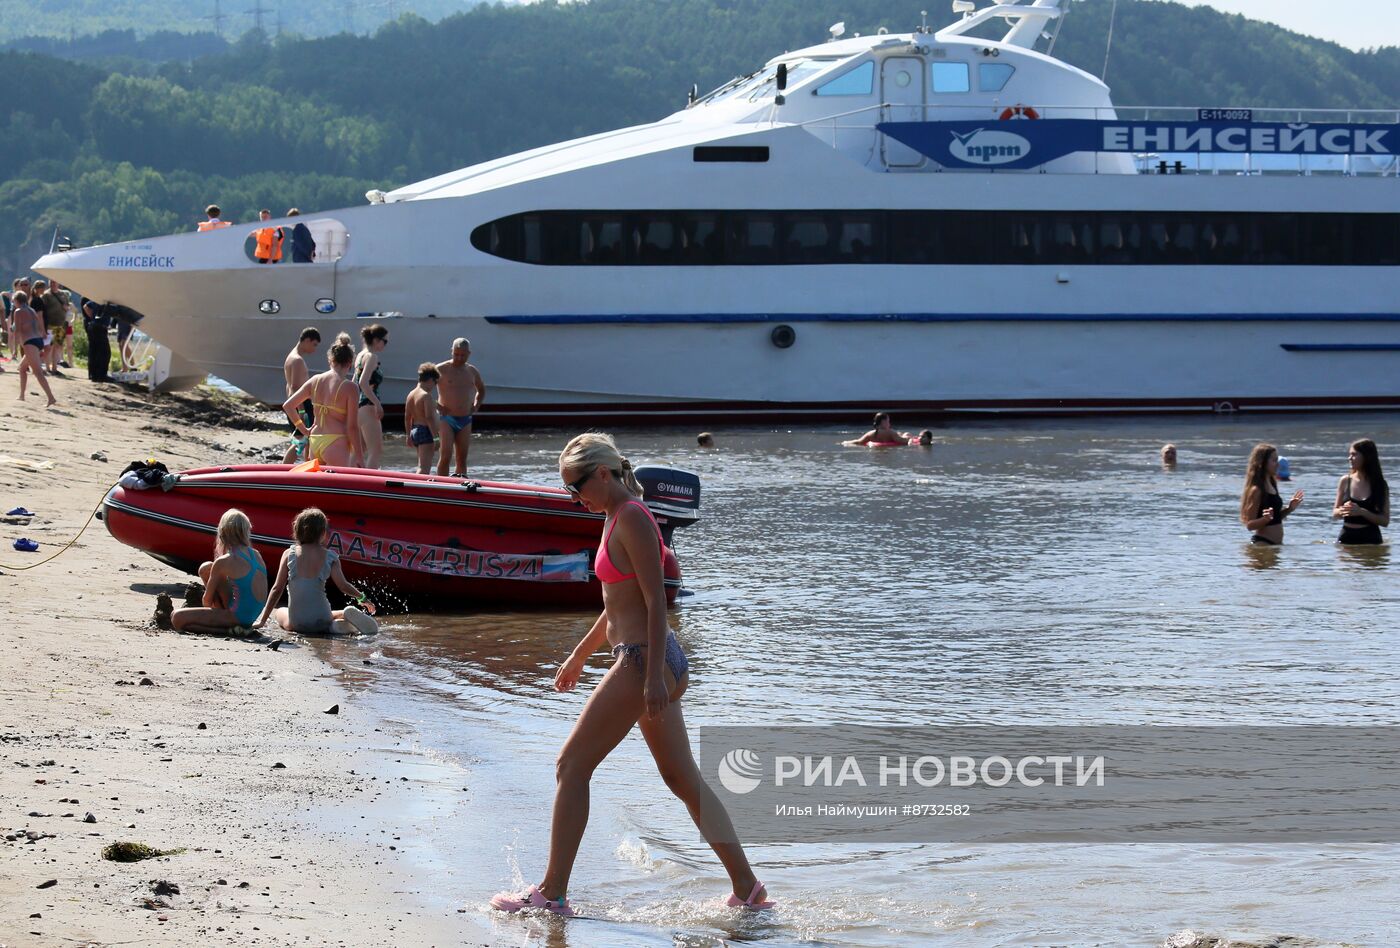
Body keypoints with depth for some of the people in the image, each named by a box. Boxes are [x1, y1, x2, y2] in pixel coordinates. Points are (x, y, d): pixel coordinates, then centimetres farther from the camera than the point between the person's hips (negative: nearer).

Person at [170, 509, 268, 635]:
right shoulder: (256, 555, 4)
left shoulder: (223, 562, -15)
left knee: (176, 618, -14)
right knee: (206, 569, 18)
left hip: (238, 616, -8)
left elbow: (207, 599, -3)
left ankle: (229, 629, -11)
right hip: (254, 614, 8)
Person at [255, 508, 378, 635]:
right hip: (320, 622, 1)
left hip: (296, 623, -1)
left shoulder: (289, 554, -1)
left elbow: (277, 588, -1)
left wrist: (262, 620, 6)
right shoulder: (330, 557, -3)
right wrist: (363, 598, 13)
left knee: (279, 611, 36)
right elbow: (343, 585, -7)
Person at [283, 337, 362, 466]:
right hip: (336, 445, -6)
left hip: (314, 442, 6)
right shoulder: (349, 387, -9)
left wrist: (304, 430, 17)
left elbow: (287, 405, 10)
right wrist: (358, 456, -2)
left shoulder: (315, 381, 7)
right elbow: (352, 426, -9)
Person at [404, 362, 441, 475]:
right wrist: (436, 437, -20)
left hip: (415, 431, 9)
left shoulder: (411, 394, 12)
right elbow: (429, 417, -21)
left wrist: (408, 435, 22)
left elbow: (407, 417, 15)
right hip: (426, 432, -9)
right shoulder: (427, 396, -14)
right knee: (424, 467, -14)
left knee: (423, 465, 19)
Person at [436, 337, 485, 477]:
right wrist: (436, 406, -9)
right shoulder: (441, 369, -5)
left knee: (462, 459, 5)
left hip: (465, 420, 5)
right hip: (446, 419, -5)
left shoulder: (472, 371, 11)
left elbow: (481, 390, 30)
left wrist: (476, 406, 12)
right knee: (446, 456, -15)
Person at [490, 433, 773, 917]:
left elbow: (655, 601, -19)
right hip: (656, 661, 10)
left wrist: (653, 676, -23)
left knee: (571, 767, -3)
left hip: (642, 660, -10)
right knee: (683, 778, 11)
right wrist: (579, 654, 32)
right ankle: (748, 891, 11)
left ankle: (552, 893, 1)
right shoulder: (620, 517, 16)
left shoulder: (631, 519, -14)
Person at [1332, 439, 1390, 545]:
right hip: (1346, 538, 2)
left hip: (1370, 540, -2)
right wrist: (1343, 510, -13)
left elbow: (1385, 521, -5)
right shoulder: (1345, 481, 4)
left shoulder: (1380, 485, -3)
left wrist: (1362, 512, -18)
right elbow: (1335, 514, 10)